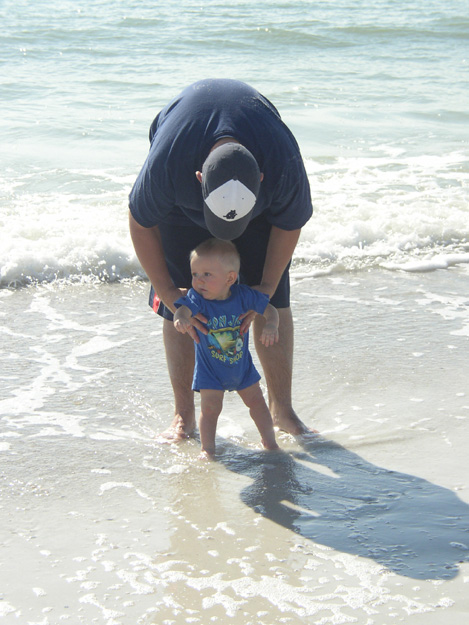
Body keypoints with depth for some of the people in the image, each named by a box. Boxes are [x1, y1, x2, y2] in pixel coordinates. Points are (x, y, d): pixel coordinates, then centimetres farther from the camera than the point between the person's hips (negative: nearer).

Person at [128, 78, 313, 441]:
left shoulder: (284, 166, -40)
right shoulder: (166, 163, -43)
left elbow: (289, 223, -17)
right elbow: (140, 222, -22)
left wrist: (267, 287, -16)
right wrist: (166, 292, -19)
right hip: (182, 208, 0)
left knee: (274, 303, -5)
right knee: (178, 311, -5)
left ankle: (282, 408, 11)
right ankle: (184, 415, 11)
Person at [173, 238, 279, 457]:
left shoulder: (243, 295, -17)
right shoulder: (197, 298, -23)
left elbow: (269, 309, -8)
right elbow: (184, 308, -43)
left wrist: (270, 325, -29)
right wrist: (181, 318, -67)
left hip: (242, 366, 2)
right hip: (210, 370, -2)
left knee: (257, 402, 12)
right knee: (210, 408, -10)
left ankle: (270, 442, 30)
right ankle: (207, 449, 5)